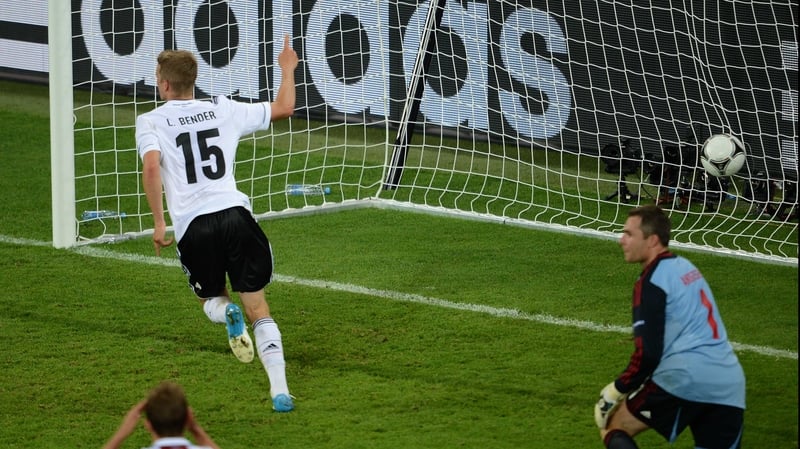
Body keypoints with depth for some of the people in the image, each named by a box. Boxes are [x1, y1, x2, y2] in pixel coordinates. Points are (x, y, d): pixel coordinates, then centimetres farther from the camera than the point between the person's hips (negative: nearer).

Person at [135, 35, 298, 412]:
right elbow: (283, 108, 21)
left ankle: (227, 313, -14)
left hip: (193, 225, -1)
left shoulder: (150, 122, 4)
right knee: (257, 307, 8)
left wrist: (159, 223, -9)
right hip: (234, 212, 1)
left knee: (211, 298, 24)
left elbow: (152, 167, -14)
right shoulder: (222, 110, 12)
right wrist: (287, 69, 38)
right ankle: (280, 391, -7)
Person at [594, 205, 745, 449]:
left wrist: (616, 391, 1)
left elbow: (647, 354, -12)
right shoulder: (685, 267, 21)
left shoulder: (651, 281, -5)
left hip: (687, 380, -7)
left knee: (613, 429, 10)